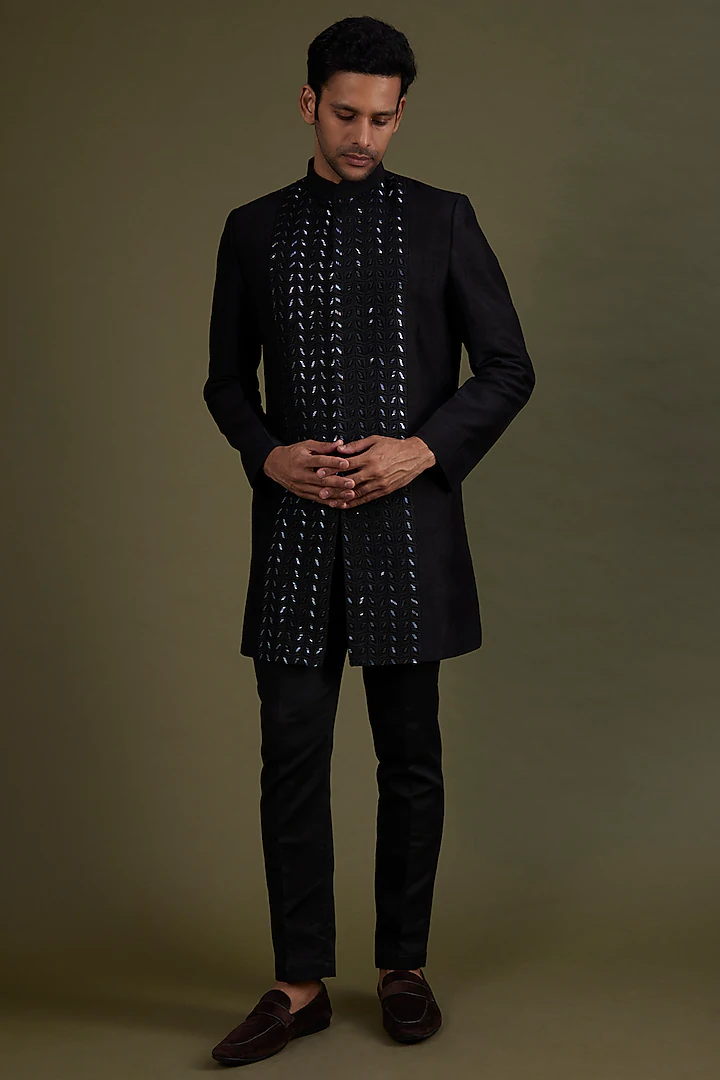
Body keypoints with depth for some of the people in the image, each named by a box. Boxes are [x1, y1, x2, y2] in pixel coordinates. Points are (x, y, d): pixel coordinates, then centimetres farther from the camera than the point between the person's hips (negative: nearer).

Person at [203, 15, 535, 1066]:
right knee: (293, 757, 1)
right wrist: (270, 455, -7)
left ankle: (404, 967, 21)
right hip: (296, 523, 1)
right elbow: (227, 379, 13)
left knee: (411, 756, 6)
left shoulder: (442, 219, 4)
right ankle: (301, 984, 12)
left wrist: (423, 449, -12)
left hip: (409, 521, -1)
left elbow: (509, 367, 3)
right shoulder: (254, 229, 10)